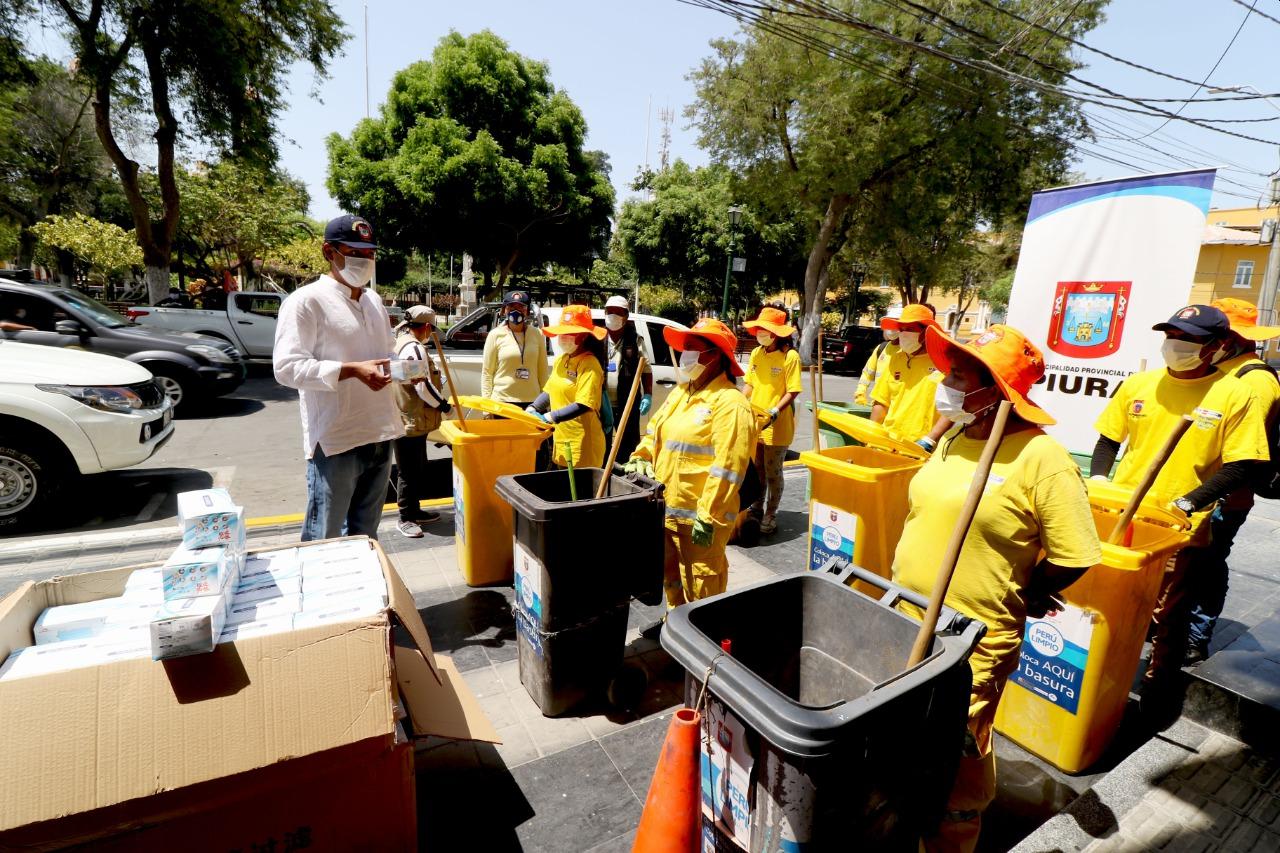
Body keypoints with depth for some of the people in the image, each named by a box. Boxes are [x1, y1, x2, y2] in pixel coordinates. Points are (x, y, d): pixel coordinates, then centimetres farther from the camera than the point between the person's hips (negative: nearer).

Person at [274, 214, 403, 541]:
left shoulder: (375, 303, 15)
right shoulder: (306, 300, -8)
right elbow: (287, 368, -15)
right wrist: (352, 370, -24)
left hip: (379, 436, 7)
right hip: (335, 441, -7)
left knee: (365, 536, 19)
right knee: (322, 541, 2)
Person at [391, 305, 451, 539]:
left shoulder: (401, 343, 14)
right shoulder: (415, 349, -18)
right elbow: (423, 386, -22)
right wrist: (442, 403, -9)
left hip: (407, 418, 10)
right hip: (411, 421, -10)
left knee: (417, 468, 18)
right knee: (409, 471, -1)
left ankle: (414, 510, 29)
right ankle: (406, 518, 9)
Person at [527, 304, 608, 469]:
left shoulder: (589, 364, -14)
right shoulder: (561, 360, 11)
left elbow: (583, 405, -23)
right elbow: (550, 391, 19)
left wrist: (550, 417, -24)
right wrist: (533, 409, 3)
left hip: (582, 442, -8)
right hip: (561, 438, 8)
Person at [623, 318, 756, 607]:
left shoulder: (729, 402, -17)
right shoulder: (680, 392, 12)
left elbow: (727, 467, -21)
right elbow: (655, 428, 21)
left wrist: (708, 518, -22)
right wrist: (641, 456, 2)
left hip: (699, 515, -9)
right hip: (667, 508, 9)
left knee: (700, 583, 4)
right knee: (671, 575, 24)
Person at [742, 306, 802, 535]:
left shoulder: (790, 356, -11)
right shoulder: (756, 353, 6)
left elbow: (793, 391, -13)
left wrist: (775, 411, -24)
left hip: (777, 426, -5)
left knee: (772, 473, 6)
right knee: (756, 470, 17)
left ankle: (770, 516, 19)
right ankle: (756, 508, 34)